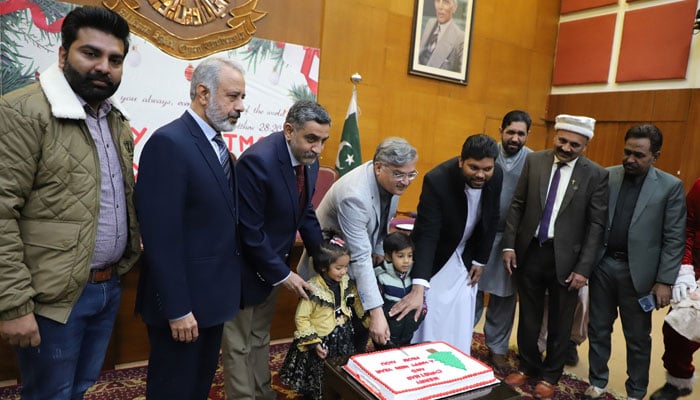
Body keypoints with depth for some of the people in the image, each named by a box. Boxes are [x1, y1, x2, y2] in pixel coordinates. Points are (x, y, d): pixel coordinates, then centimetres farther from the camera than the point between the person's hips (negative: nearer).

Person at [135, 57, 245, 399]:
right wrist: (177, 309, -21)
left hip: (212, 293, 8)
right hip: (184, 299, -8)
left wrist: (226, 286, 9)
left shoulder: (216, 144, 9)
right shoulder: (168, 143, -19)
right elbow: (161, 236, -23)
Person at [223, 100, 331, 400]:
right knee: (239, 345, 11)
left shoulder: (309, 160, -5)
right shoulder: (258, 160, -29)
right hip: (246, 267, -7)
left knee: (260, 337, 24)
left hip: (271, 263, 8)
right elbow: (249, 232, -27)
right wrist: (283, 275, -19)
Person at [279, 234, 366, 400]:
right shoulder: (313, 290, -24)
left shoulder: (346, 282, -6)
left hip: (343, 338, 5)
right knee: (321, 382, 11)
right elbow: (301, 318, -18)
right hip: (322, 341, -5)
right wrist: (314, 343, -18)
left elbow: (356, 301, 12)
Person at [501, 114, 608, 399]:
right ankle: (528, 366, 38)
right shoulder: (534, 161, 0)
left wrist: (584, 268, -11)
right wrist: (509, 245, -3)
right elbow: (517, 205, 2)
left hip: (565, 258, -2)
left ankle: (550, 374, 35)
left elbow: (597, 224, -7)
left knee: (559, 321, 15)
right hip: (529, 251, 2)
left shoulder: (596, 175, -7)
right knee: (528, 316, 16)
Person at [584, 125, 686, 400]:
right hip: (602, 265, 2)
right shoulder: (606, 177, 0)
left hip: (637, 272, -2)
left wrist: (664, 281, -9)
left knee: (638, 337, 13)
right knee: (598, 329, 14)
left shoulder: (671, 186, -5)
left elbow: (674, 239, -5)